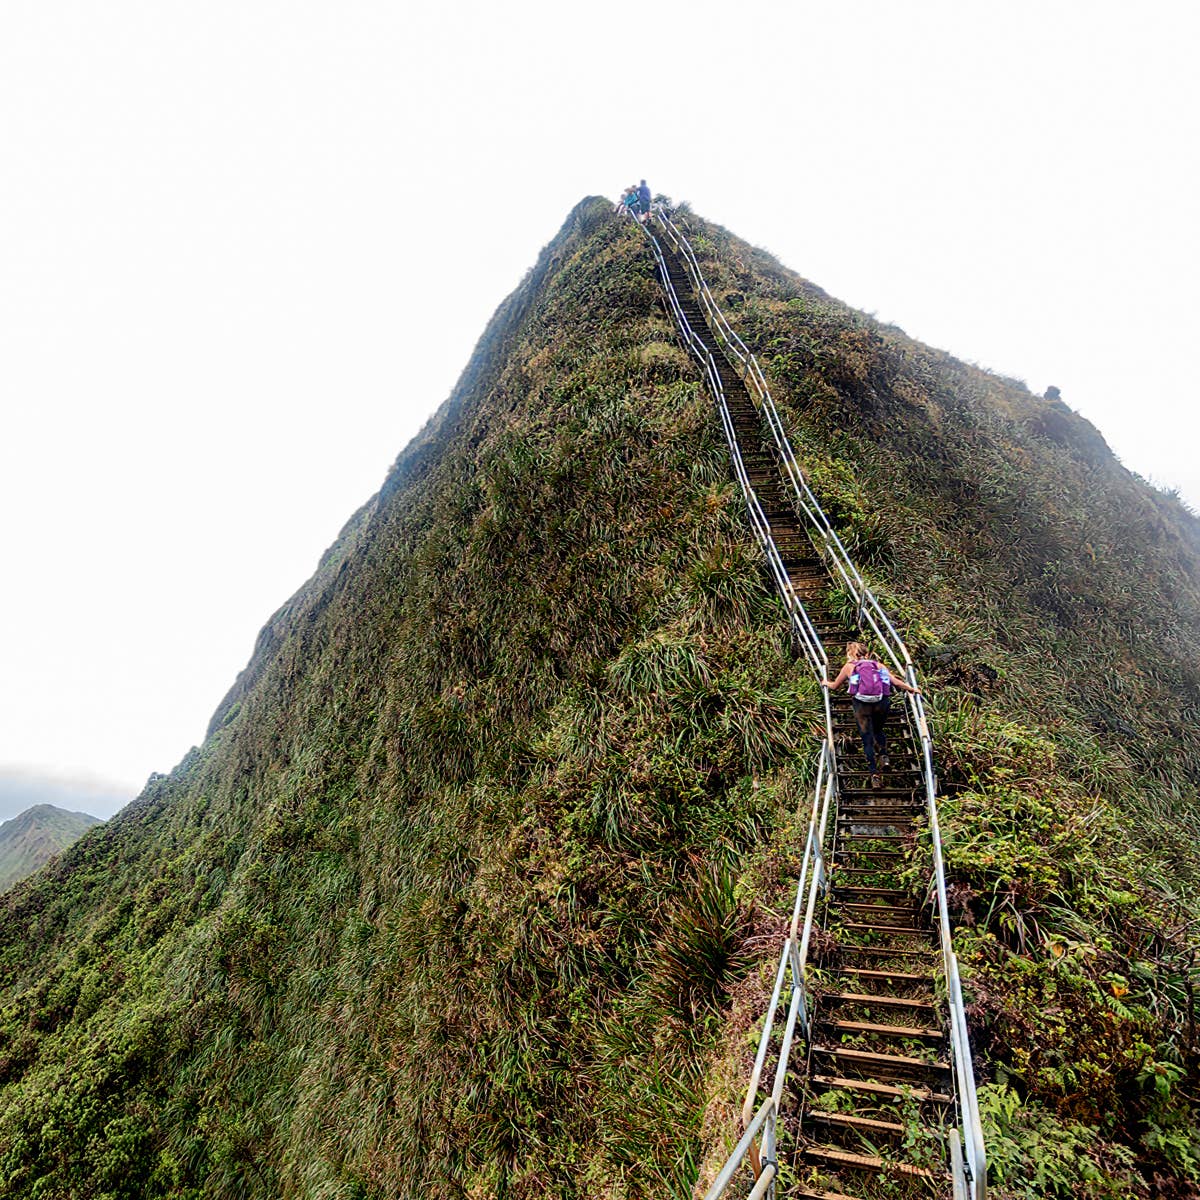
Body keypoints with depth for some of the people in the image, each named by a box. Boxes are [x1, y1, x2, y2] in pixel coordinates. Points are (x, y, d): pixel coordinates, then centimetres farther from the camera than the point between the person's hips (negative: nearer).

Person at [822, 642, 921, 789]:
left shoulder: (849, 666, 17)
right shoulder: (877, 664, 21)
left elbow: (834, 686, 27)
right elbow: (896, 681, 15)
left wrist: (826, 683, 48)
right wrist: (912, 689, 29)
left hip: (861, 704, -2)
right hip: (882, 703, 2)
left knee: (867, 740, 3)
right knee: (878, 730, 28)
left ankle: (874, 773, -7)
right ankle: (884, 755, 7)